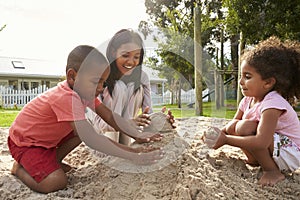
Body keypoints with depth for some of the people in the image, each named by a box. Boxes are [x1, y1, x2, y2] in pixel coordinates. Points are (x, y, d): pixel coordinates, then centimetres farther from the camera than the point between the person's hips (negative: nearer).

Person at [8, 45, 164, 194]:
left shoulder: (84, 91, -9)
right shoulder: (67, 98, -38)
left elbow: (110, 116, -8)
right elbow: (91, 140, -43)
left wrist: (137, 135, -22)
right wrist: (133, 156, -43)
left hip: (47, 137, 9)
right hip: (24, 142, -9)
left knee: (83, 130, -3)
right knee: (56, 182, -25)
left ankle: (53, 162, 13)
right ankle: (20, 168, 3)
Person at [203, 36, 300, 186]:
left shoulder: (272, 103, -28)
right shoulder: (248, 100, -1)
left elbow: (261, 142, -38)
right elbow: (234, 122, 6)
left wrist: (225, 139, -34)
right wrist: (219, 134, -16)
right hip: (272, 146, 8)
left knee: (245, 127, -29)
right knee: (232, 128, -7)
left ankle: (273, 171, -14)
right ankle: (256, 160, 3)